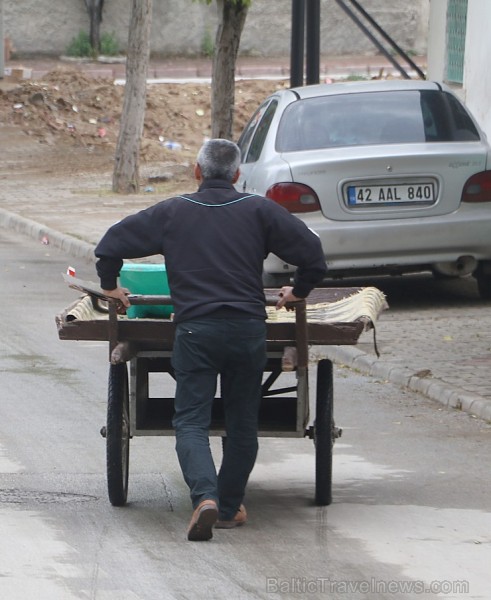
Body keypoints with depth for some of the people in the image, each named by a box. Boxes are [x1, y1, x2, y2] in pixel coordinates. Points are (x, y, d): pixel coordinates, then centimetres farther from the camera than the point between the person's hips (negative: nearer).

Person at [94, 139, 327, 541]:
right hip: (248, 327, 1)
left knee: (191, 421, 0)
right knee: (242, 421, 14)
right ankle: (230, 508, 19)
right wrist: (299, 290, 22)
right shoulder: (259, 210, 6)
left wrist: (110, 284, 27)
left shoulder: (172, 212, 7)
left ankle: (205, 496, -23)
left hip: (195, 330, -1)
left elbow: (112, 243, 9)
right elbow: (311, 251, 4)